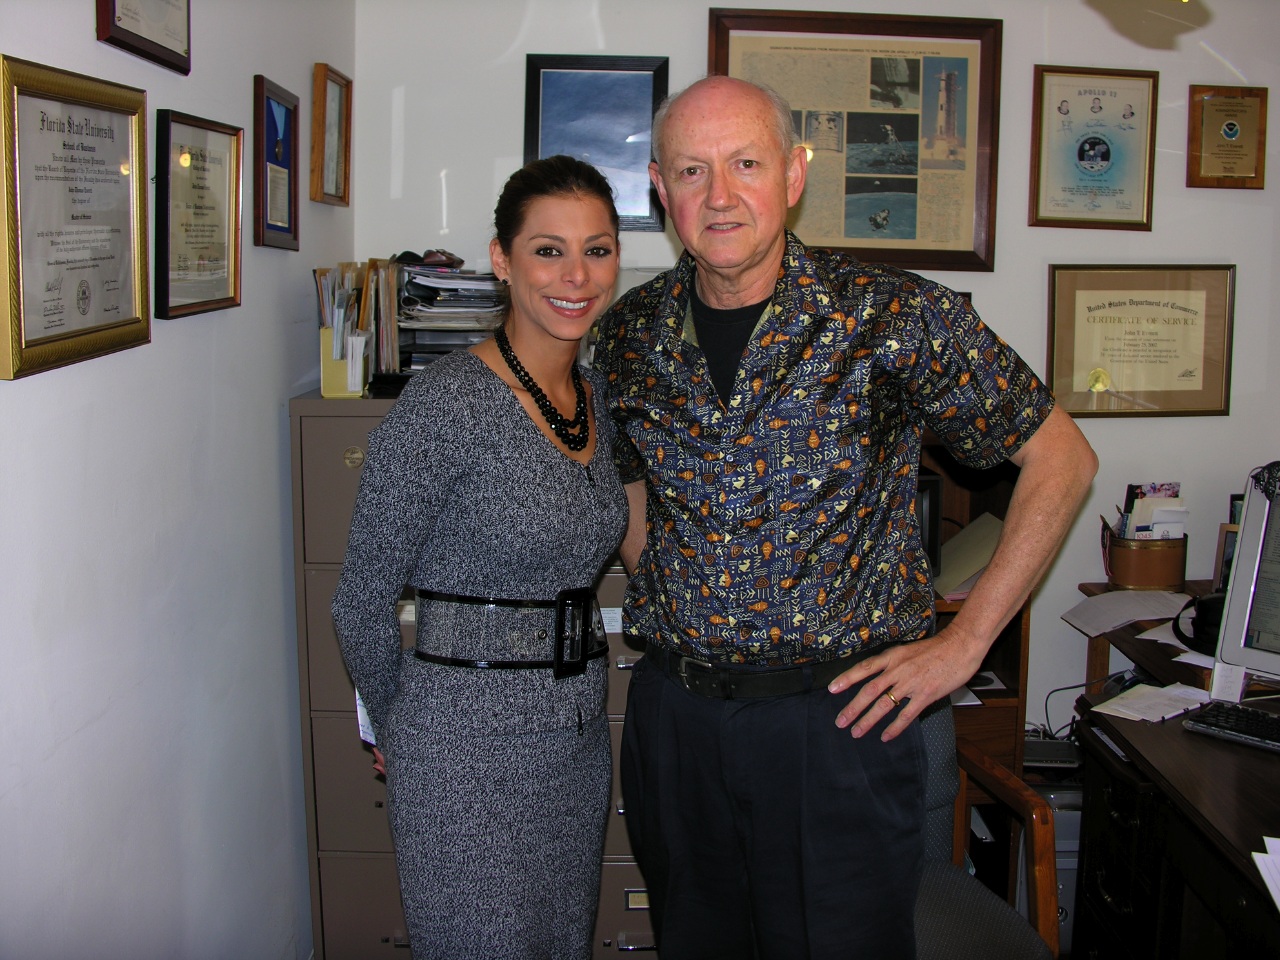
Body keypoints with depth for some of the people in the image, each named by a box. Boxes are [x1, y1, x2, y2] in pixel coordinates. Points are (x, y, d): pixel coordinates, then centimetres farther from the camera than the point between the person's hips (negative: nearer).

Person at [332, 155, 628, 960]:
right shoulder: (446, 403, -18)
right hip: (469, 745, -7)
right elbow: (362, 604, -10)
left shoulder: (599, 395, 5)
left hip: (580, 733, 7)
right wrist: (396, 726, 3)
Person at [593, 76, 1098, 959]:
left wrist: (963, 645, -7)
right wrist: (669, 614, 5)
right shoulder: (630, 334, 1)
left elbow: (1062, 458, -4)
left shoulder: (895, 317, -11)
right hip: (673, 716, 4)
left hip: (836, 714, -3)